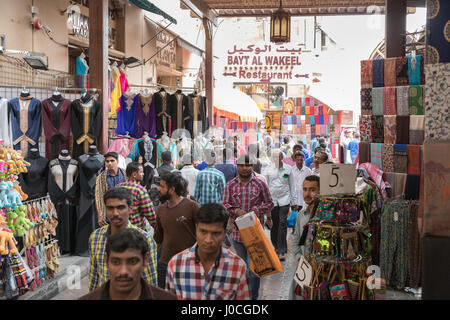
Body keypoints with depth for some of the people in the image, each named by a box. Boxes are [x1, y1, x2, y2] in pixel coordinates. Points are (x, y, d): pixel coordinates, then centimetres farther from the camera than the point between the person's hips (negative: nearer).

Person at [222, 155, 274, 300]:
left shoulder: (260, 184, -1)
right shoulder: (230, 185, 5)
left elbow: (269, 203, 4)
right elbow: (224, 204, 1)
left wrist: (256, 210, -13)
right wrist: (236, 211, -18)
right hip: (237, 232, 3)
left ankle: (253, 296, 8)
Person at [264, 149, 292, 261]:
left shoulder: (288, 169, 2)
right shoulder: (269, 170, 7)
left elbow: (291, 184, 8)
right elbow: (266, 186, 14)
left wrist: (292, 199, 6)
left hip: (284, 200, -2)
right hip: (272, 200, 2)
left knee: (282, 223, -9)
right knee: (274, 224, 7)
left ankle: (282, 251, -8)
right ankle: (276, 246, 22)